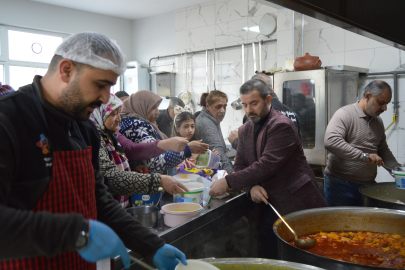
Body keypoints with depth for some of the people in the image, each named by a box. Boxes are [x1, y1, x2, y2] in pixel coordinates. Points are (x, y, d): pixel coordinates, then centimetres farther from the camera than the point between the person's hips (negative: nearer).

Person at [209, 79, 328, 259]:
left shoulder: (281, 125, -18)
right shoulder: (245, 131, 7)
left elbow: (266, 165, -27)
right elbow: (240, 165, 6)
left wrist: (228, 182, -28)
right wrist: (251, 187, -14)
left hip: (296, 204, -6)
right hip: (269, 205, 7)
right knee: (267, 257, 13)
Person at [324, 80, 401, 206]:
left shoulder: (378, 121, 14)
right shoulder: (345, 114, -12)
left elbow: (383, 150, 25)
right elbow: (330, 141, -28)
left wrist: (398, 169, 9)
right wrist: (364, 156, -29)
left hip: (368, 185, 7)